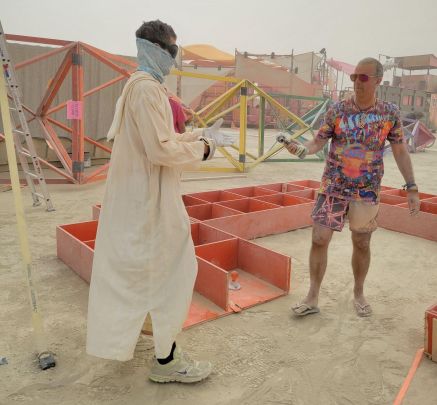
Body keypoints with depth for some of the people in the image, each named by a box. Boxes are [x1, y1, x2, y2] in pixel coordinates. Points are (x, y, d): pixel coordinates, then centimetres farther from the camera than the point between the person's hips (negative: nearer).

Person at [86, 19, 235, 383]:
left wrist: (200, 135, 10)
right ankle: (167, 360, 11)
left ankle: (120, 330, 40)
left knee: (129, 265, 21)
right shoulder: (148, 88, -17)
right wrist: (203, 147, -11)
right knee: (171, 272, -2)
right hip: (151, 197, -11)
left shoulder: (137, 86, 15)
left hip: (135, 194, 11)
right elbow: (162, 150, -24)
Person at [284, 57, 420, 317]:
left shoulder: (390, 113, -1)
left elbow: (400, 151, 3)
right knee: (320, 239, -3)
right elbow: (319, 142, -1)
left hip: (367, 191, 0)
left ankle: (359, 293, 34)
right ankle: (313, 298, 12)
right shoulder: (337, 110, -2)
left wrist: (412, 188, 0)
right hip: (333, 188, 0)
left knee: (362, 244, 11)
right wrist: (301, 149, -23)